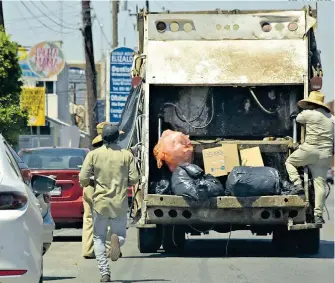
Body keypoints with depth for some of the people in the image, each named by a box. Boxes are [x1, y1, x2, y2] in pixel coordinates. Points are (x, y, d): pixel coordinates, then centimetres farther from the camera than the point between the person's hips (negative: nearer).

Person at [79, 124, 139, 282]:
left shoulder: (93, 155, -3)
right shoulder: (127, 155, 0)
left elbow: (83, 180, -6)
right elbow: (134, 179, -3)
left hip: (100, 202, -1)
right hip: (120, 204, 1)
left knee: (99, 238, 11)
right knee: (121, 235, 16)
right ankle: (116, 238, -21)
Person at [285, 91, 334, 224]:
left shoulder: (309, 114, -2)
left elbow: (299, 118, 18)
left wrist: (296, 115, 39)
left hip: (311, 149, -5)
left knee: (290, 162, 19)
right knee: (320, 184, 2)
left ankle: (297, 185, -1)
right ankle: (318, 214, -4)